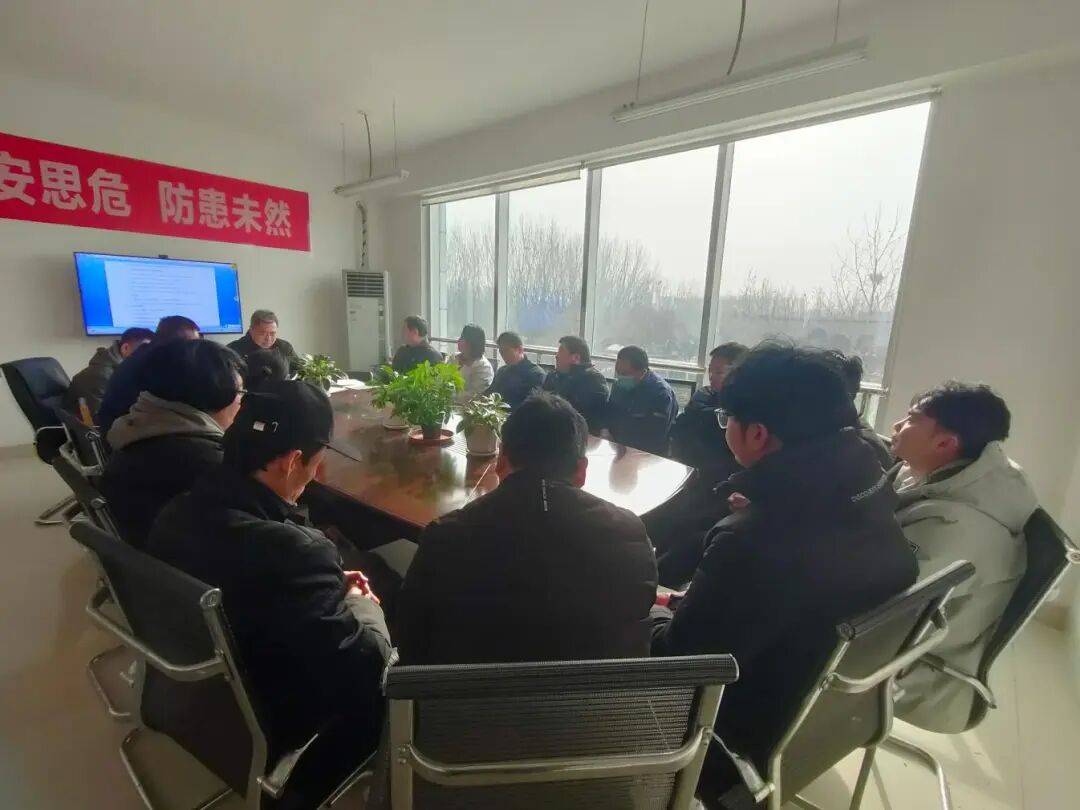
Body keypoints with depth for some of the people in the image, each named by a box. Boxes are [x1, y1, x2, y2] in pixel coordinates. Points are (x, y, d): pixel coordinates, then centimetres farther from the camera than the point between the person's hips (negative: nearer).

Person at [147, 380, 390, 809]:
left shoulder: (178, 511, -12)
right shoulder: (295, 550, -38)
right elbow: (361, 661, -29)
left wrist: (331, 584, 0)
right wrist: (357, 600, -10)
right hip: (252, 725, -7)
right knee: (381, 676, 7)